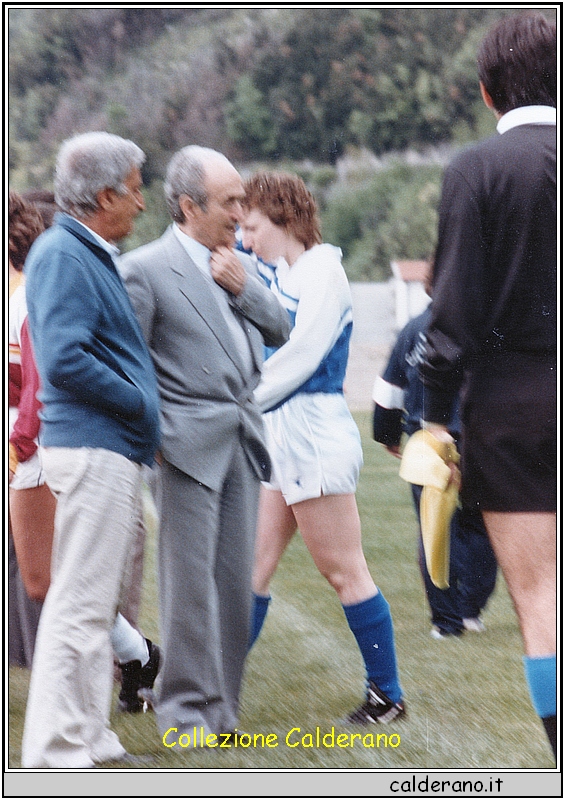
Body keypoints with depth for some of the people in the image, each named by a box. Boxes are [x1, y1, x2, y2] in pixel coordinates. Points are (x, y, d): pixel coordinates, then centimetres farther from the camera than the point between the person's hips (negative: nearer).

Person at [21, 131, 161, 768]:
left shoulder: (92, 255, 18)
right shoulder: (62, 254, -14)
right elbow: (64, 359, -24)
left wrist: (142, 400, 13)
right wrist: (139, 402, -15)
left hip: (115, 449, 11)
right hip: (92, 447, -11)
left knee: (97, 603, 15)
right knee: (79, 606, -9)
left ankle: (90, 736, 22)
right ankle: (55, 751, -7)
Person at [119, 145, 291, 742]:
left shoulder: (240, 265, 16)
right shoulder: (146, 268, -6)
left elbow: (281, 331, 15)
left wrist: (243, 287, 0)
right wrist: (150, 436, -11)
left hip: (242, 443, 6)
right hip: (189, 445, -6)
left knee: (235, 580, 7)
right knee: (190, 580, -6)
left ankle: (222, 706, 13)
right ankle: (186, 710, -1)